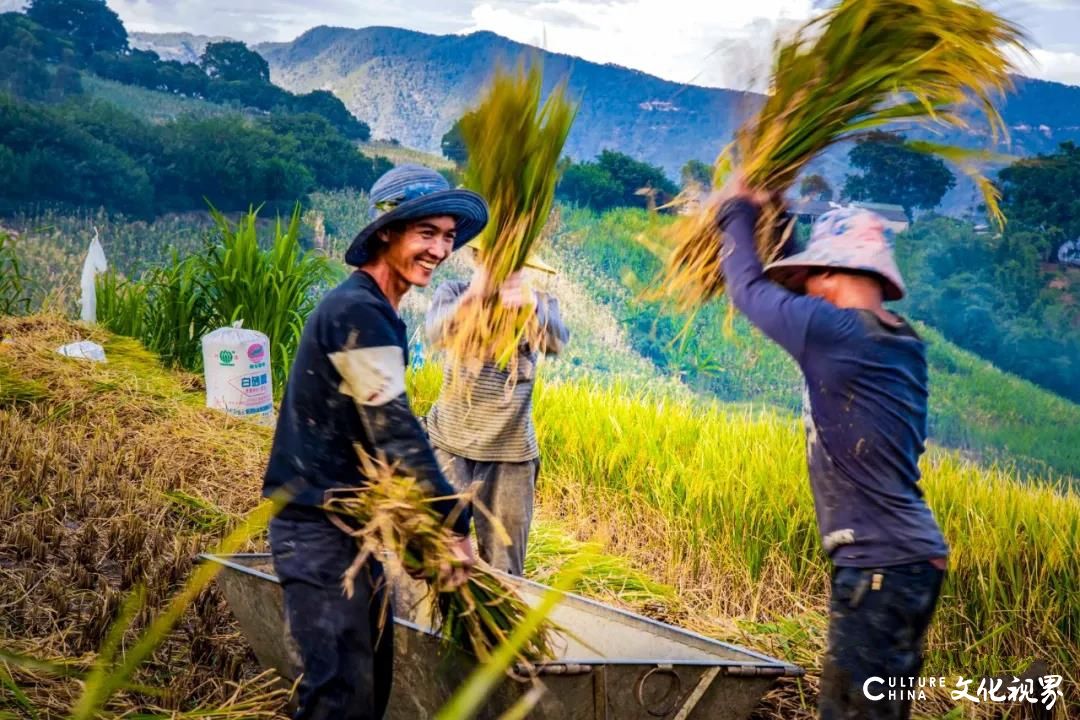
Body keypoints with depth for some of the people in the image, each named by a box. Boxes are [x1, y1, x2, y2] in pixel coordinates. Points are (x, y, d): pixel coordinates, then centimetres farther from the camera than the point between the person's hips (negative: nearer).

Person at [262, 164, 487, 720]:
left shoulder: (371, 309, 15)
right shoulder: (358, 311, -18)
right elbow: (395, 433, -21)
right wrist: (455, 524, -16)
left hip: (346, 520, 10)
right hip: (317, 526, -10)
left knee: (372, 670, 16)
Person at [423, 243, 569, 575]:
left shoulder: (538, 304, -1)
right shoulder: (454, 292, -3)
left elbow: (557, 342, -23)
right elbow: (436, 330, -25)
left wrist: (533, 305, -46)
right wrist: (472, 295, -46)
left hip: (511, 454, 1)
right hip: (451, 446, -1)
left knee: (504, 569, 7)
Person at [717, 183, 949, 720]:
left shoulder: (838, 333, -15)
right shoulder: (901, 343, 11)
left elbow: (750, 288, -3)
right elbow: (798, 302, 25)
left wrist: (739, 211, 13)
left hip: (880, 564, -10)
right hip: (909, 557, 10)